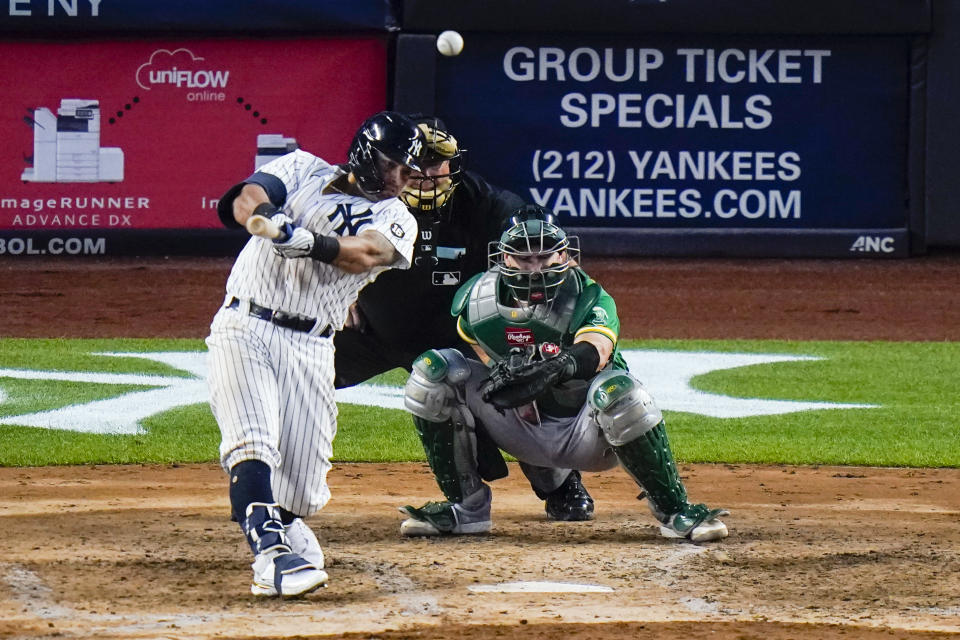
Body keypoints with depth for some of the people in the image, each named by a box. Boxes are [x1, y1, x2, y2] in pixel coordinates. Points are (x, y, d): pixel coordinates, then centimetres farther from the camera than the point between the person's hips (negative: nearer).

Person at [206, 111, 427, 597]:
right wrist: (266, 214, -34)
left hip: (310, 347, 2)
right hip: (245, 326, -2)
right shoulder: (304, 170, 8)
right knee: (253, 442, -25)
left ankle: (278, 523, 33)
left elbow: (365, 254, -14)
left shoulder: (396, 219, 9)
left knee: (301, 488, 0)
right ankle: (271, 551, -36)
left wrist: (313, 242, -34)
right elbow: (243, 200, -9)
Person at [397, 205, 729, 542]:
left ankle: (675, 511, -20)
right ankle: (465, 508, -3)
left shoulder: (589, 299, -18)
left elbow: (594, 352, -41)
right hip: (518, 431, 4)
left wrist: (550, 369, -62)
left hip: (584, 437, -4)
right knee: (434, 371, -11)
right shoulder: (479, 300, -6)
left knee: (618, 391, -38)